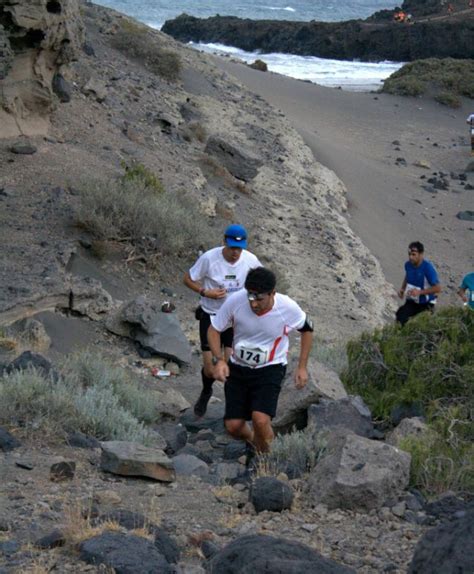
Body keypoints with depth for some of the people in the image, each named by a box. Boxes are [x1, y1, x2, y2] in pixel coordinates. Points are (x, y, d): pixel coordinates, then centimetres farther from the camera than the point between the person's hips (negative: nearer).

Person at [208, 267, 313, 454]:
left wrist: (302, 367, 1)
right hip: (238, 368, 2)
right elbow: (214, 330, -4)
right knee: (233, 426, -2)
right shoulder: (235, 301, -21)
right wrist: (219, 360, -19)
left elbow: (307, 330, 2)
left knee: (261, 420, -24)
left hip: (270, 369, -2)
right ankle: (254, 441, 35)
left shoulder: (288, 308, -21)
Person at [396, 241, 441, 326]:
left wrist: (419, 292, -28)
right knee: (400, 316, -18)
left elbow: (438, 288, -21)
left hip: (426, 304, -4)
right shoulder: (408, 264, -4)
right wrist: (402, 288, 2)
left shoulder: (428, 267, -22)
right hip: (411, 302, 4)